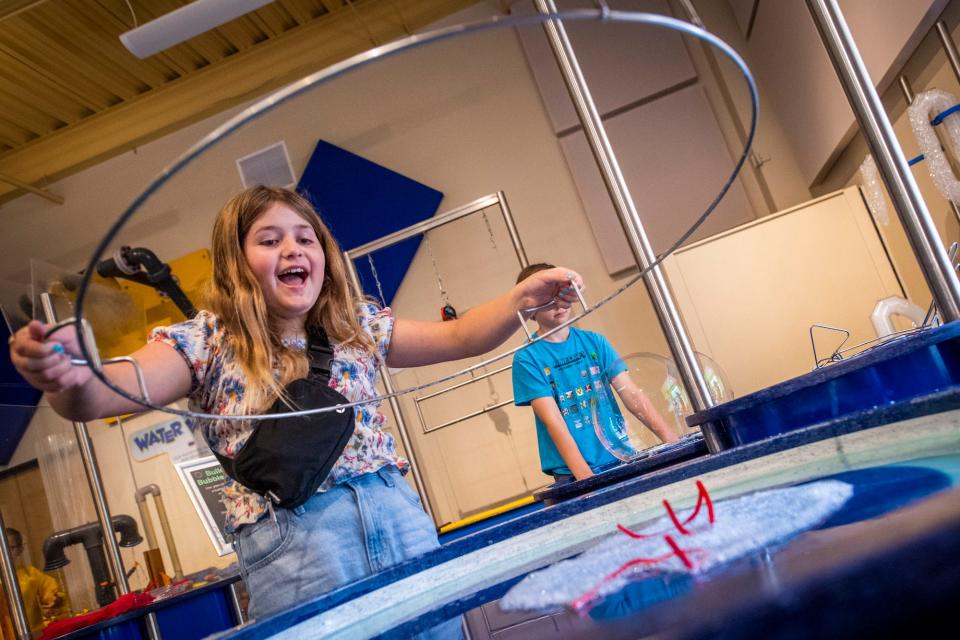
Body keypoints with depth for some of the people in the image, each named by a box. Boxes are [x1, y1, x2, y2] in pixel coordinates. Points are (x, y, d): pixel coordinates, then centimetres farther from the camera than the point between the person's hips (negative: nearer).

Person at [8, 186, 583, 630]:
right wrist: (66, 374, -39)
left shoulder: (358, 326, 12)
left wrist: (524, 297, -8)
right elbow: (107, 392, -15)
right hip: (292, 542, -3)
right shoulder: (207, 341, 0)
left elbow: (457, 338, 9)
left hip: (398, 516, 4)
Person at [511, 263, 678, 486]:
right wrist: (586, 476, -24)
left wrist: (668, 435, -14)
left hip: (621, 459, 4)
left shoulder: (594, 342, 6)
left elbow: (631, 393, 0)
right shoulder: (527, 358, -6)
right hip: (571, 474, -3)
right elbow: (553, 421, -14)